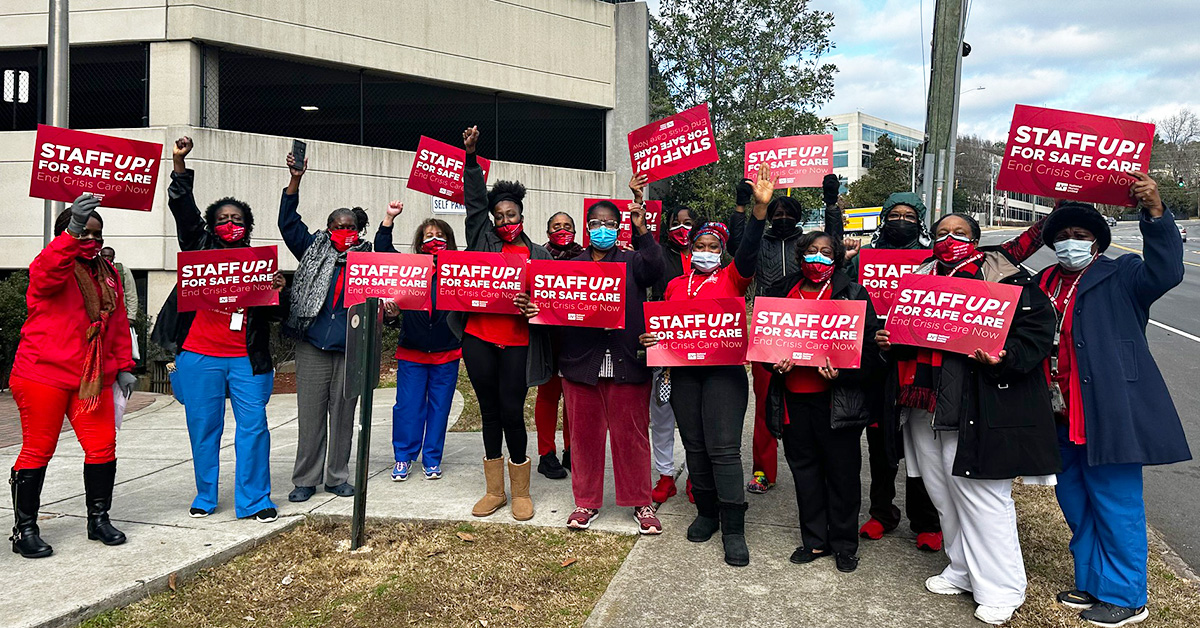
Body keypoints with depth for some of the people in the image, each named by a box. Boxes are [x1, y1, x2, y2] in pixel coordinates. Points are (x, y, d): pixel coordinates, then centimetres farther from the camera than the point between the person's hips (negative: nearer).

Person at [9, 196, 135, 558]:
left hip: (92, 378, 6)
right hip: (44, 374, -5)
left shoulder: (108, 273, 13)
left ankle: (98, 519, 19)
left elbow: (118, 322, 15)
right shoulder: (51, 265, -5)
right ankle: (24, 529, 13)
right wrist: (72, 232, -47)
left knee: (102, 446, 4)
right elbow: (48, 271, -31)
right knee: (38, 450, 2)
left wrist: (124, 366, 10)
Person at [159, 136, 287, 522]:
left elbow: (277, 316, 10)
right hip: (200, 357, 0)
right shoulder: (200, 249, 8)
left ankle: (255, 500, 6)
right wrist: (179, 163, -8)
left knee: (253, 426, -2)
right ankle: (205, 497, 23)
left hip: (247, 358, 0)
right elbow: (183, 208, -1)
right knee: (203, 428, 7)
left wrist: (279, 291, -11)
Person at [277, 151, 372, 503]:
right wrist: (295, 181, -5)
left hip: (350, 348, 0)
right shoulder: (315, 250, 9)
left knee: (343, 414, 8)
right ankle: (306, 479, 14)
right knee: (310, 414, 4)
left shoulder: (367, 258, 7)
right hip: (312, 346, 0)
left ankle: (337, 476, 21)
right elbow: (288, 223, 5)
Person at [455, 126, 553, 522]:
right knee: (489, 411, 10)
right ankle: (494, 490, 21)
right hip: (478, 338, 2)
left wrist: (532, 306, -15)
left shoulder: (538, 255, 8)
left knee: (512, 412, -2)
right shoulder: (483, 240, 12)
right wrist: (471, 157, -2)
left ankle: (520, 492, 14)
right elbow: (475, 200, 7)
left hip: (517, 343, -2)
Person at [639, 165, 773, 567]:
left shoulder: (731, 278, 4)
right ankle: (706, 512, 25)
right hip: (684, 372, 4)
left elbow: (750, 251, -13)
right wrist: (649, 339, -5)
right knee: (694, 446, 10)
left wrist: (760, 208, -26)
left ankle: (733, 529, -2)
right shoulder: (675, 285, 15)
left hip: (724, 370, -4)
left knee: (724, 448, -8)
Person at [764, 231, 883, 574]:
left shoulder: (853, 294, 0)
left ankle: (844, 544, 22)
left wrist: (841, 370, -21)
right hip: (795, 396, 4)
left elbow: (870, 344, -6)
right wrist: (775, 363, -4)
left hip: (836, 396, -4)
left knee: (842, 471, 6)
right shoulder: (784, 291, 11)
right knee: (804, 468, 12)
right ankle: (815, 541, 27)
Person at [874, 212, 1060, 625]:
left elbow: (1037, 329, -8)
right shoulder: (922, 278, 16)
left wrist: (1005, 358, -25)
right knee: (944, 493, 15)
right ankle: (964, 572, 32)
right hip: (925, 405, 7)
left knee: (981, 495, -3)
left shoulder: (1006, 278, -2)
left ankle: (1001, 590, 12)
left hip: (979, 408, -6)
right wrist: (887, 341, 1)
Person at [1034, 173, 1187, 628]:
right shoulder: (1042, 285, 14)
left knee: (1116, 506, -1)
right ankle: (1092, 585, 33)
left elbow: (1164, 272, -20)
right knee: (1075, 503, 17)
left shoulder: (1119, 277, -1)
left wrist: (1155, 213, -31)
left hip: (1109, 413, -7)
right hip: (1062, 416, 7)